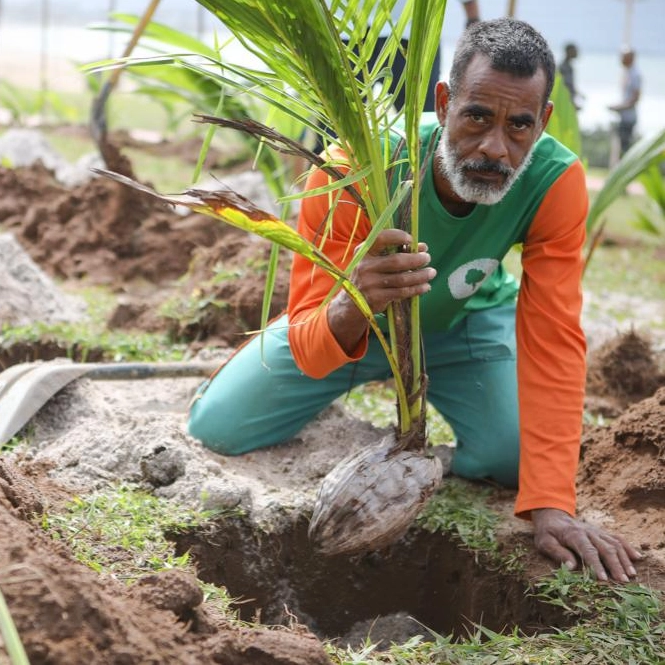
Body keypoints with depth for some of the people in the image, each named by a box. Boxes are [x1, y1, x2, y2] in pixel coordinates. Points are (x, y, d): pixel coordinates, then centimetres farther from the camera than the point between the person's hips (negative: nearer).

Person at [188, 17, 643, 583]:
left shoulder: (556, 181, -33)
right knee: (216, 429, -7)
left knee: (517, 461, -18)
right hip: (344, 325, 0)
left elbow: (553, 342, -33)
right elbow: (308, 350, -38)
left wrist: (552, 506, -42)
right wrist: (351, 309, -64)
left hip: (468, 320, 1)